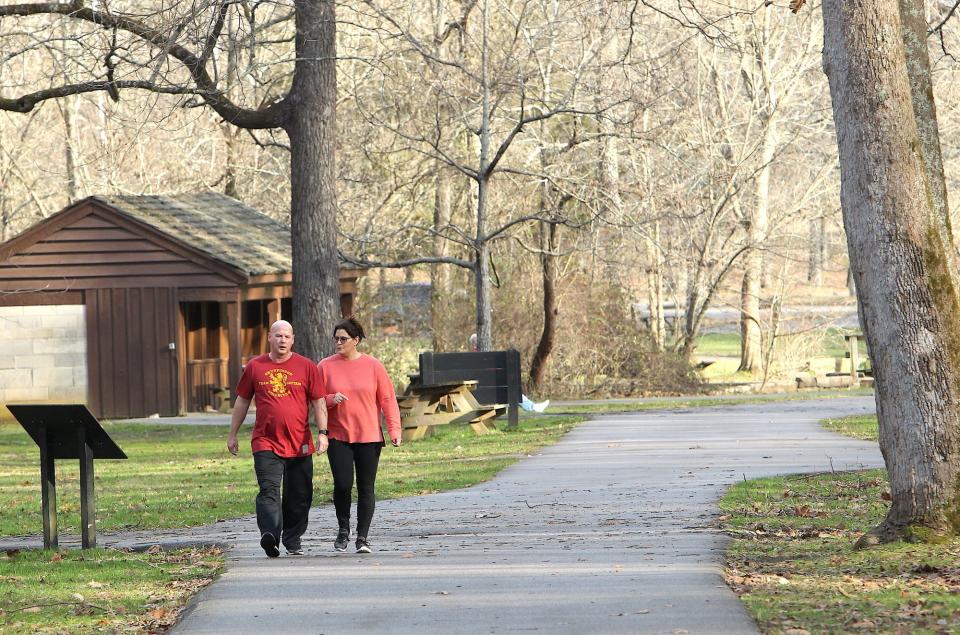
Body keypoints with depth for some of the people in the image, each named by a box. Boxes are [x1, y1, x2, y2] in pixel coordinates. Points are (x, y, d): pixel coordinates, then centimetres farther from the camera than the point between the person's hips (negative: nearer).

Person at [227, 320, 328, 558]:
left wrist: (322, 433, -5)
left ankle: (293, 541, 21)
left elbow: (319, 402, 5)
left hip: (300, 445, 1)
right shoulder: (254, 367, 7)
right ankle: (270, 536, -30)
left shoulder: (306, 367, 5)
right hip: (265, 443, -1)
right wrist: (232, 434, 16)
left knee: (299, 497, 8)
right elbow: (242, 401, 15)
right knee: (269, 491, -17)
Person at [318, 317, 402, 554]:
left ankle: (362, 537, 7)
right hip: (338, 437, 0)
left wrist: (394, 429, -5)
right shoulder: (326, 366, 4)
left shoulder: (373, 366, 2)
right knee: (342, 485, -9)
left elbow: (388, 399, 3)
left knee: (366, 488, 0)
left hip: (369, 437, 0)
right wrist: (332, 399, -14)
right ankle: (343, 530, 14)